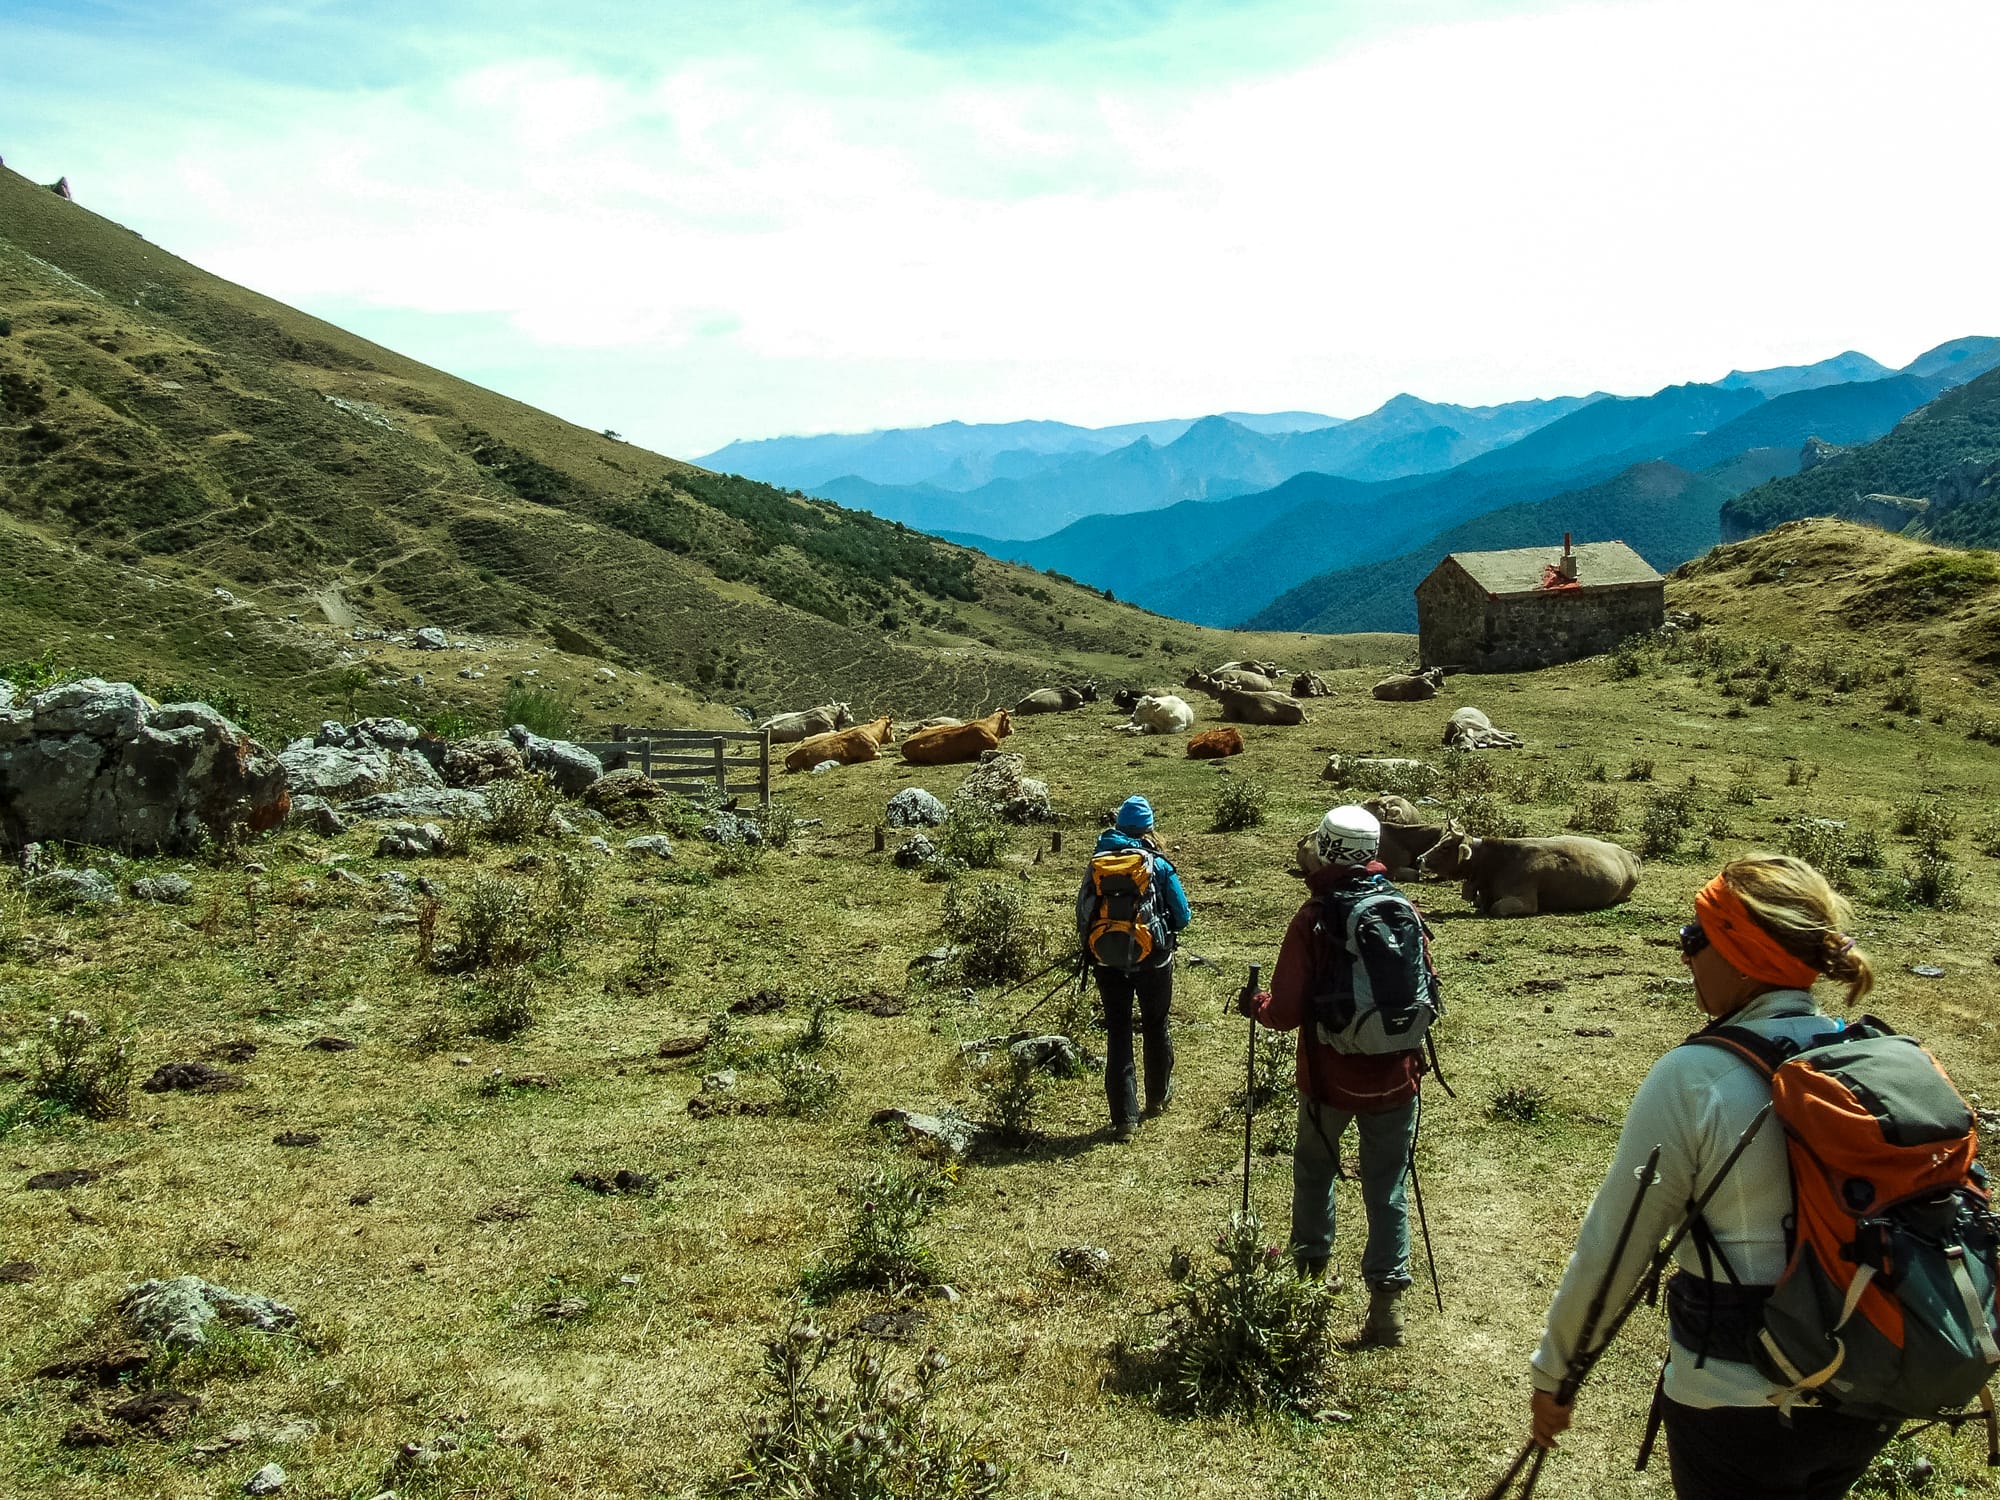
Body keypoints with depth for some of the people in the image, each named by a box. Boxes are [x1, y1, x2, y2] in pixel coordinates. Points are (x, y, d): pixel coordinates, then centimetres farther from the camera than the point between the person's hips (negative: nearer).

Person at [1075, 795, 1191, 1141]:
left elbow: (1082, 915, 3)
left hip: (1107, 960, 1)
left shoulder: (1095, 864, -1)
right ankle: (1158, 1097, 38)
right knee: (1155, 1026, 20)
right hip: (1151, 958, -1)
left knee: (1118, 1034, 7)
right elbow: (1181, 916, -4)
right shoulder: (1158, 865, -8)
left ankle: (1124, 1117, 4)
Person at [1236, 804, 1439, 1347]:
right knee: (1387, 1188, 11)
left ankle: (1311, 1266, 33)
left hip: (1330, 1076, -2)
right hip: (1395, 1077, 3)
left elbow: (1285, 1011, -15)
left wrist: (1253, 1005, 5)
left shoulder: (1315, 919, -16)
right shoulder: (1405, 910, -3)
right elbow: (1427, 993, 7)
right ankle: (1387, 1298, 9)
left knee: (1314, 1168, 22)